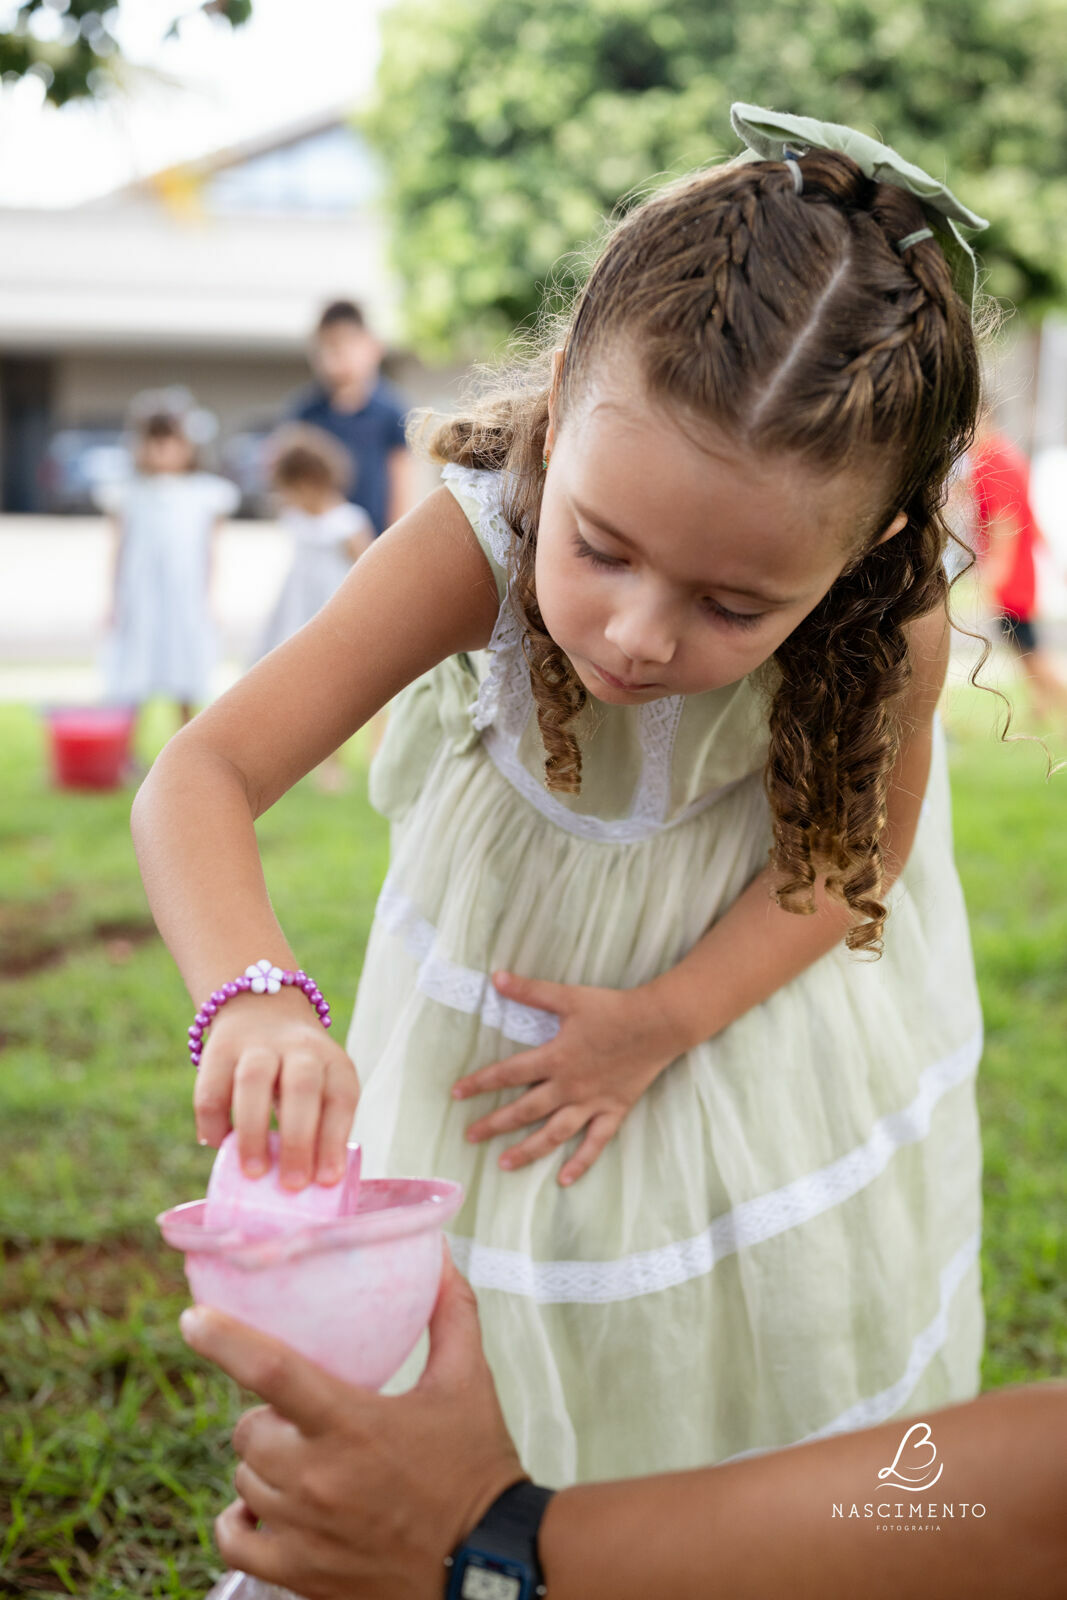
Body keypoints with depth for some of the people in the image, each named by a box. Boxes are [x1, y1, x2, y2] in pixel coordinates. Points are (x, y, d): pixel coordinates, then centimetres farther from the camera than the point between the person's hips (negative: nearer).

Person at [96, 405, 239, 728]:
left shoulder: (204, 495, 3)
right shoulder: (127, 496, 2)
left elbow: (206, 553, 8)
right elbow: (120, 550, 5)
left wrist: (204, 599, 5)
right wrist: (116, 601, 3)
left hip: (185, 601, 1)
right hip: (139, 599, -1)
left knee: (186, 683, 7)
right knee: (132, 683, -2)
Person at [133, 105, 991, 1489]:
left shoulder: (893, 623, -33)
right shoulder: (474, 543, -37)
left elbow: (858, 851, -13)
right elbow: (201, 777, -40)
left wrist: (664, 1021, -23)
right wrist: (254, 997, -60)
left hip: (757, 931, 1)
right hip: (522, 892, 0)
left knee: (776, 1275, 11)